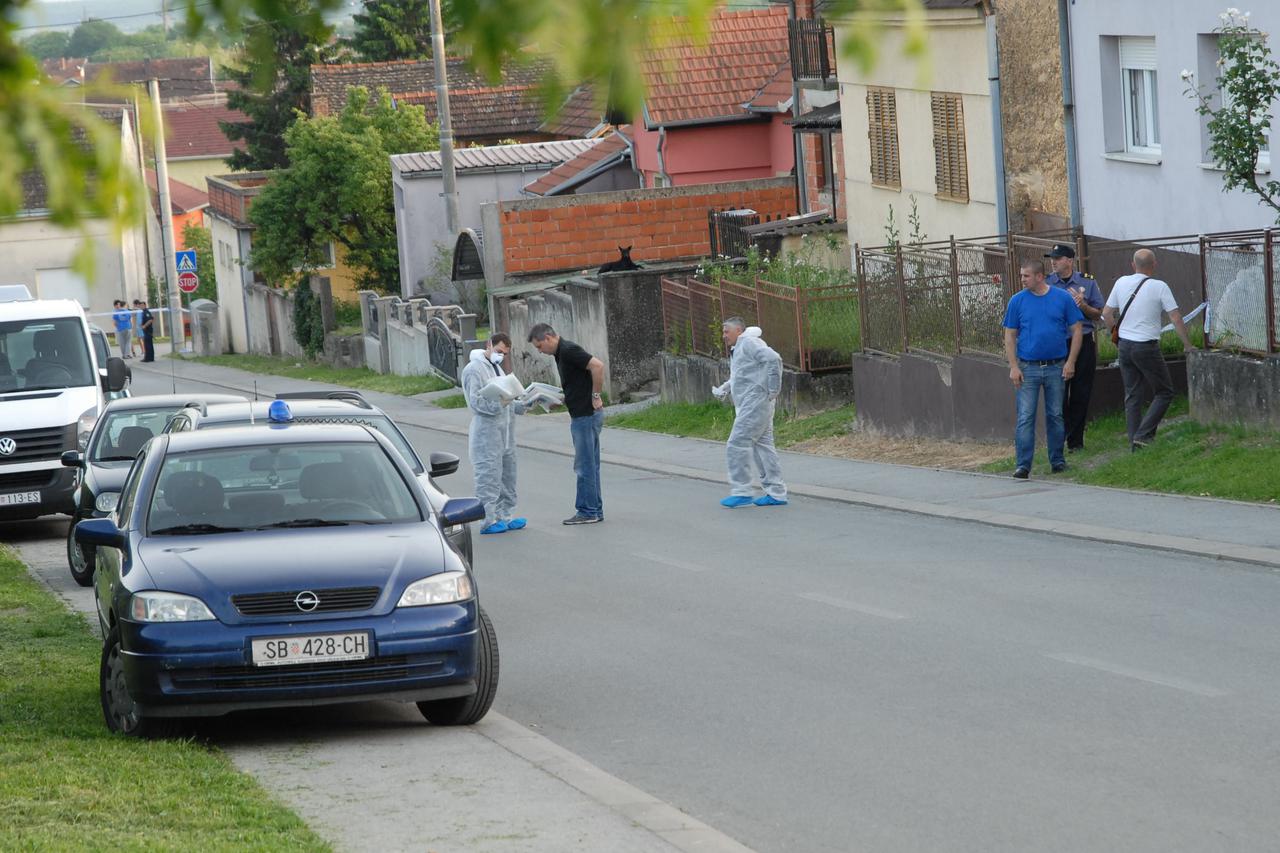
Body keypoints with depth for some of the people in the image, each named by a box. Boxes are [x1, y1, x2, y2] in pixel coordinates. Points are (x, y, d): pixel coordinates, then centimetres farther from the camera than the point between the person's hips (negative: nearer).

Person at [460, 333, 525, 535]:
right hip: (486, 430, -9)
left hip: (505, 431, 9)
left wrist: (521, 406, 9)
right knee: (489, 476, -8)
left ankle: (504, 516, 20)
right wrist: (499, 403, -29)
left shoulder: (497, 368, 21)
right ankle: (488, 521, -5)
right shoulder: (474, 369, -8)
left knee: (507, 474, 12)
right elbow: (476, 401, -16)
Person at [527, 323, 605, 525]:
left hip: (587, 415, -10)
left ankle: (588, 512, -1)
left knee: (585, 465, -5)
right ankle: (594, 511, 17)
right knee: (589, 465, 13)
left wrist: (595, 396, -20)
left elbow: (597, 366, -26)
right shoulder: (561, 353, 15)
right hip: (581, 415, 10)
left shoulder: (569, 351, -16)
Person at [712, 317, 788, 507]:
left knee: (737, 445, -10)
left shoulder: (749, 343, -11)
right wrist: (724, 389, 11)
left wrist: (773, 390, -21)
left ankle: (740, 491, -8)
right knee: (762, 447, 10)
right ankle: (776, 493, 12)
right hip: (748, 406, 11)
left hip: (755, 404, -11)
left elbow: (773, 359, -23)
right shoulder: (737, 349, 22)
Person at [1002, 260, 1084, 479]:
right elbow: (1010, 336, 3)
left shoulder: (1063, 298, 0)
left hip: (1056, 368, 0)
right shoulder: (1017, 301, 1)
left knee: (1055, 416, 9)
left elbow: (1076, 330, 3)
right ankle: (1023, 465, -6)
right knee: (1025, 418, -6)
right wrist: (1013, 367, -5)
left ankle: (1057, 460, 20)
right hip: (1028, 368, 0)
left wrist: (1070, 362, -5)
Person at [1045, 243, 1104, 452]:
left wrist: (1083, 306, -11)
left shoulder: (1087, 282, 4)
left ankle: (1076, 440, 13)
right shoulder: (1046, 284, 4)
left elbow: (1099, 315, 7)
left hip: (1083, 343, 1)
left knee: (1081, 395, 4)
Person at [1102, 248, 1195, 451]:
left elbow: (1106, 314, 11)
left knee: (1132, 396, 12)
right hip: (1147, 347, -5)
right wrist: (1187, 345, -1)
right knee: (1164, 393, 6)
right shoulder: (1159, 287, -10)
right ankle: (1143, 435, -5)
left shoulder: (1121, 283, 4)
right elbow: (1176, 318, -10)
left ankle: (1134, 442, 10)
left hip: (1124, 345, 5)